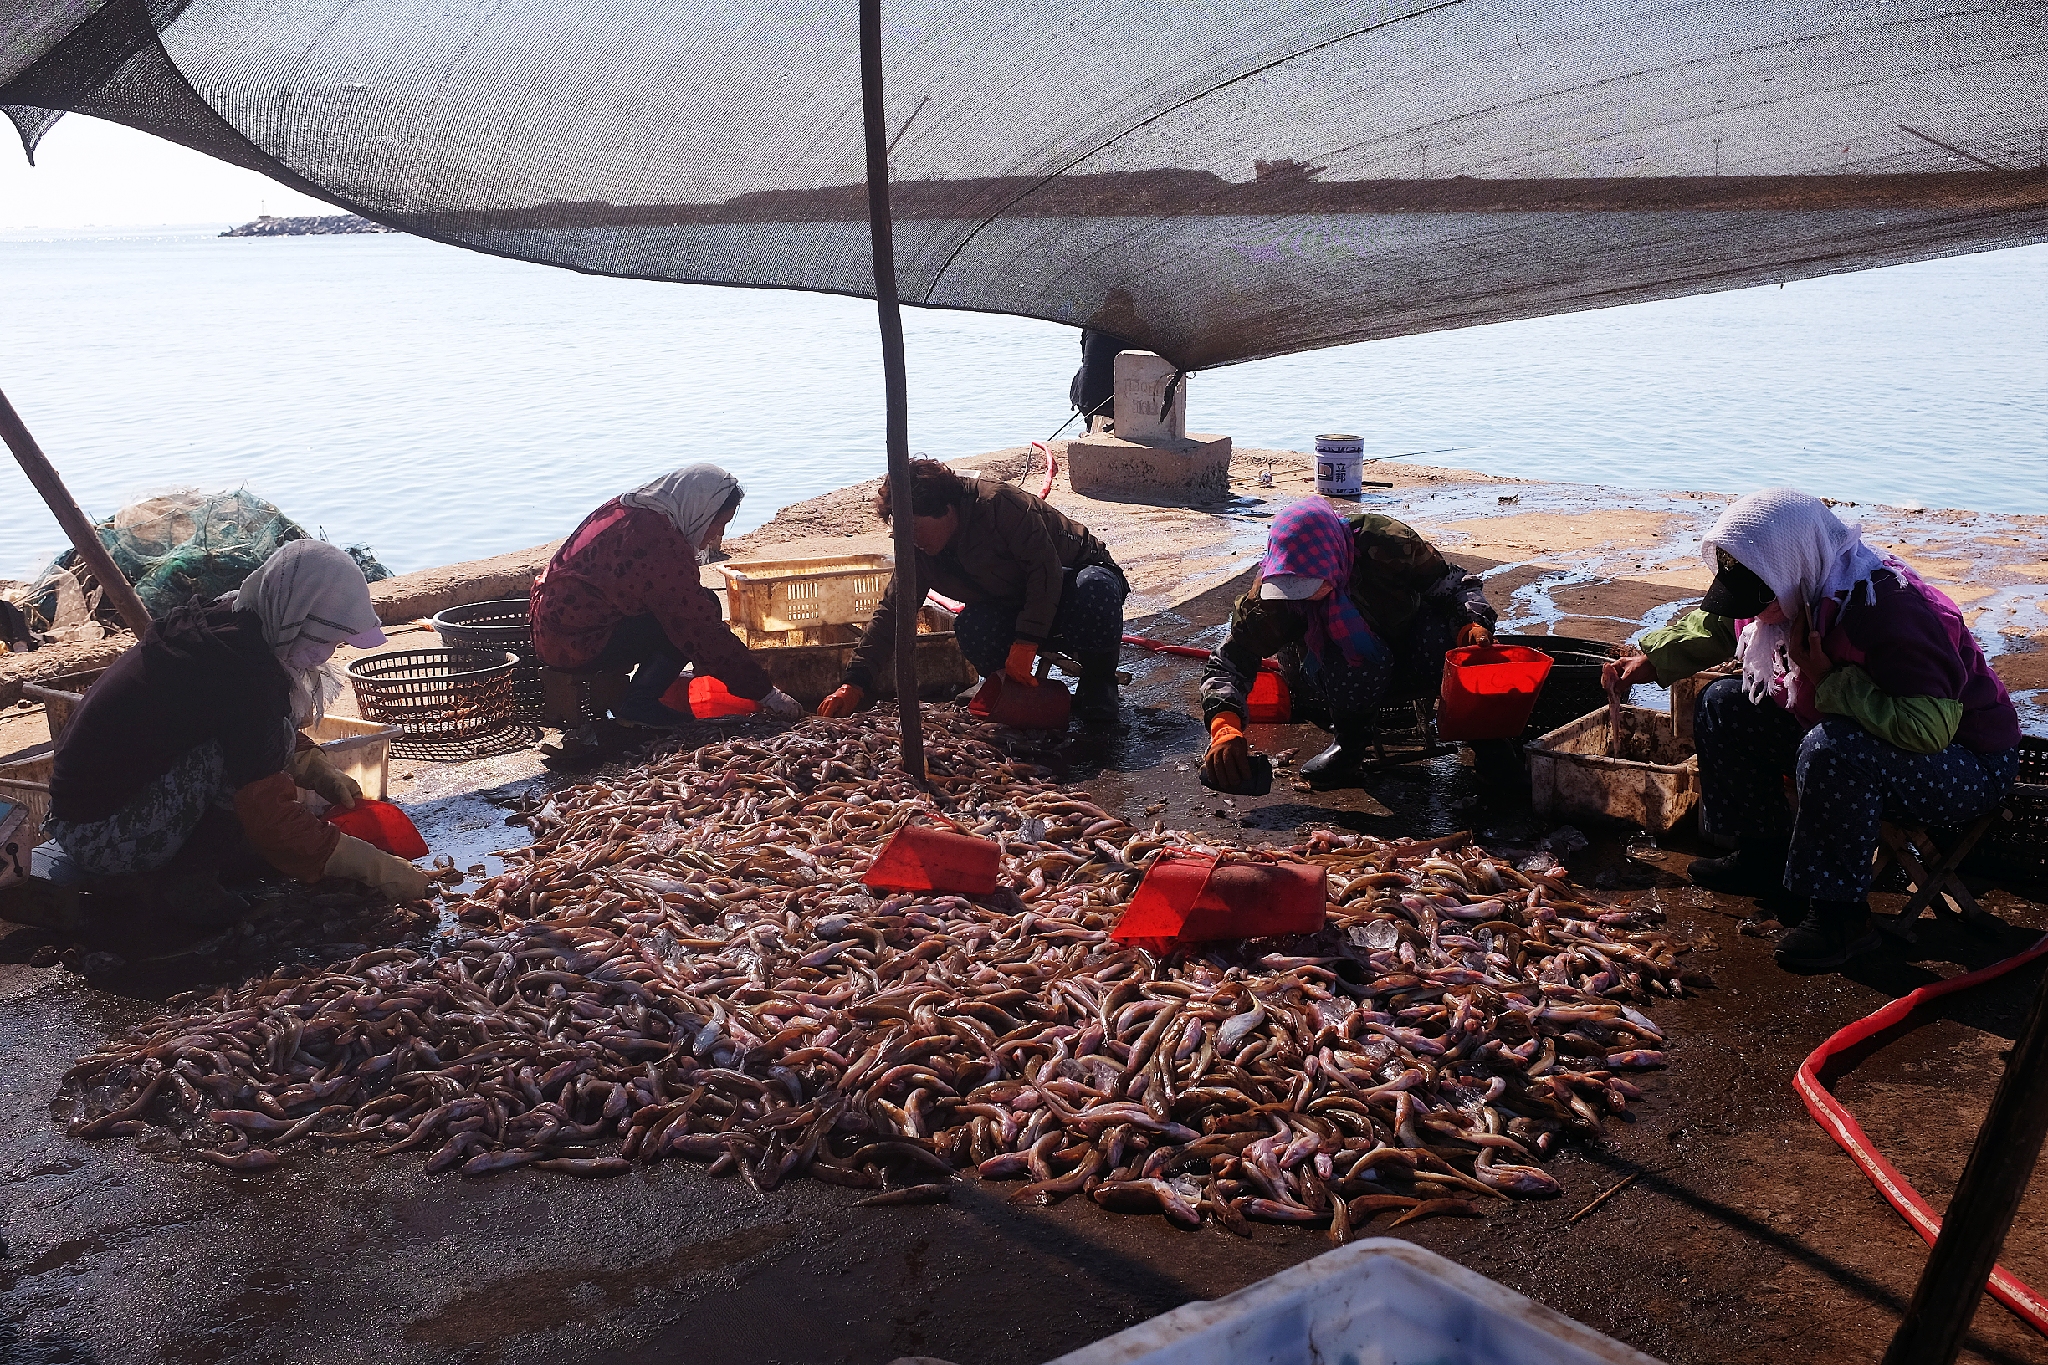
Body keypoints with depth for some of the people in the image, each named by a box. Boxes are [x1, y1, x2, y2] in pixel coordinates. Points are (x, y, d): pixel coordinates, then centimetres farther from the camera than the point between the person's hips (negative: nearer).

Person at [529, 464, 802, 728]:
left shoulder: (627, 509, 7)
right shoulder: (659, 543, -21)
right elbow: (704, 631, -20)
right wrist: (765, 692, -14)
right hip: (577, 646, -10)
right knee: (699, 611, -11)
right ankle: (639, 704, -7)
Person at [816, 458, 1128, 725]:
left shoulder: (999, 503, -28)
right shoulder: (919, 552, -8)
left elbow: (1046, 567, -29)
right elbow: (891, 612, -5)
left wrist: (1025, 644, -34)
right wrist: (855, 684, -14)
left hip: (1080, 573, -4)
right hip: (1016, 607, 4)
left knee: (1094, 590, -42)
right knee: (971, 628, -29)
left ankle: (1098, 682, -15)